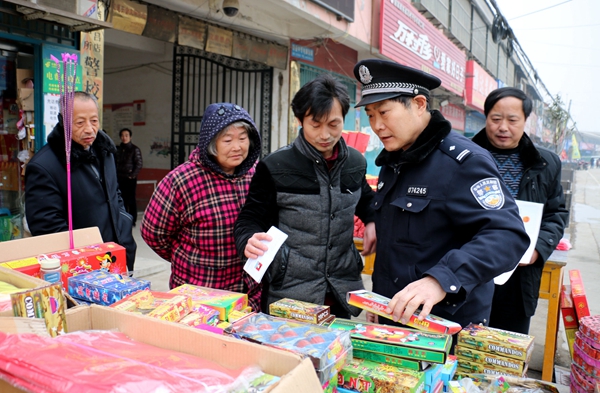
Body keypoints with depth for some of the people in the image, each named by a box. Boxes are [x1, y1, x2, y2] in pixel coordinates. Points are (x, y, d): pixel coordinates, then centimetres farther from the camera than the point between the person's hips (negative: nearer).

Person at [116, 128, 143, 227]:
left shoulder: (135, 149, -3)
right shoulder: (118, 149, 12)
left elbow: (139, 163, -7)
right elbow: (115, 162, 15)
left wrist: (133, 175, -12)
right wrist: (115, 174, 4)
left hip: (130, 178, -5)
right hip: (119, 178, 5)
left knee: (131, 199, -3)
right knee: (122, 199, 9)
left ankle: (132, 220, 5)